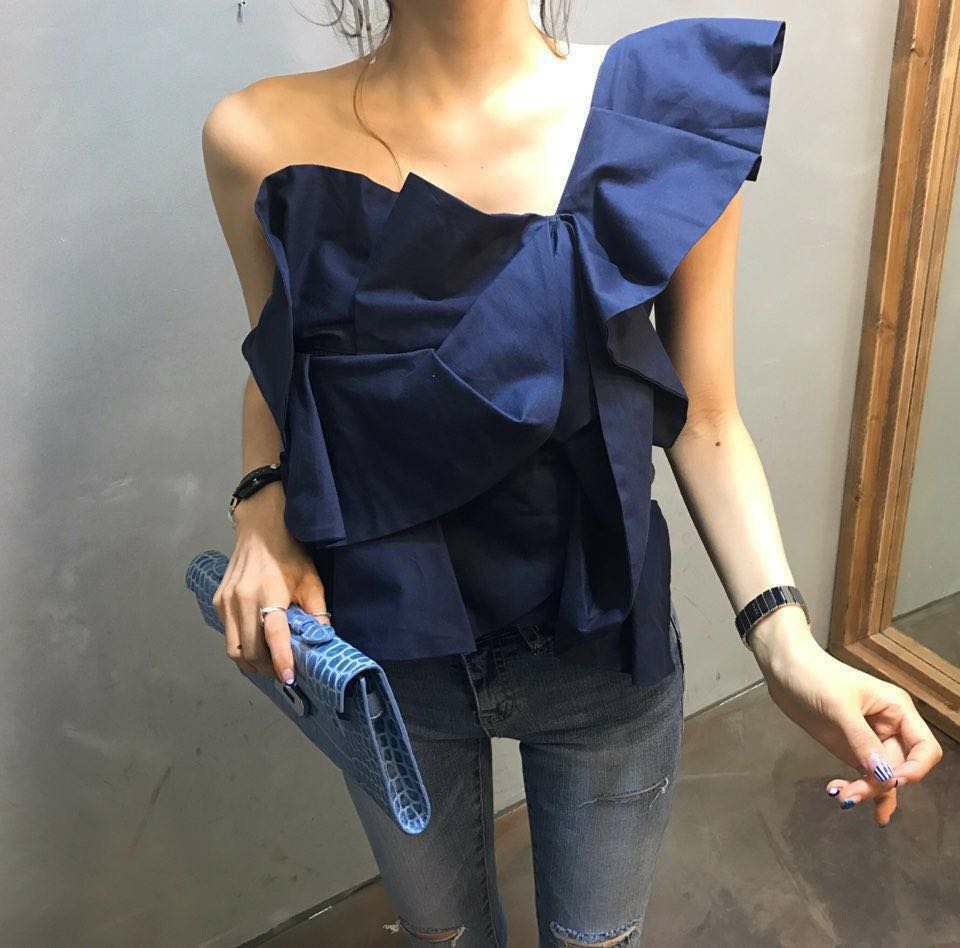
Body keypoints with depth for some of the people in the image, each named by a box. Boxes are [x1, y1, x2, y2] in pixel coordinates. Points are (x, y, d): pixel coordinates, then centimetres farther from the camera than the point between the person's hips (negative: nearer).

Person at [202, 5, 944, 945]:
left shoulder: (669, 112, -14)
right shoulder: (261, 138, -12)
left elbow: (702, 418, -7)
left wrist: (784, 640, -19)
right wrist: (261, 514, -14)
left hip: (604, 653, 0)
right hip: (384, 656, 1)